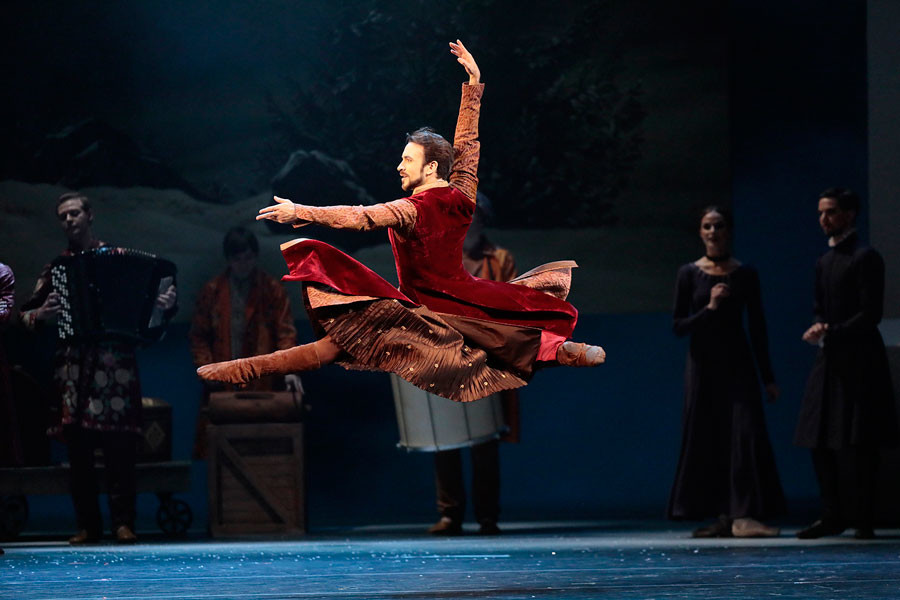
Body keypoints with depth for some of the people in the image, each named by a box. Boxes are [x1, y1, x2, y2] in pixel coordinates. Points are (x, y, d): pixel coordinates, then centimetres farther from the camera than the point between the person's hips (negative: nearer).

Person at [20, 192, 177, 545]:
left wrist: (166, 303, -12)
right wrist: (41, 315, -6)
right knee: (78, 448, -1)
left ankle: (123, 522, -4)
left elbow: (151, 294, 9)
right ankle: (87, 524, 3)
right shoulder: (55, 268, 16)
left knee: (119, 448, -7)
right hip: (73, 366, 2)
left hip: (116, 363, -2)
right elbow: (26, 314, 16)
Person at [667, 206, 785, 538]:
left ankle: (741, 515, -16)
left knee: (745, 433, -12)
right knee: (706, 437, 0)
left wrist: (768, 377, 3)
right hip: (702, 363, 0)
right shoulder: (689, 274, 1)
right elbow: (678, 325, 0)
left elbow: (758, 327, 5)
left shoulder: (745, 274, 3)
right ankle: (722, 517, 7)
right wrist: (710, 309, -16)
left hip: (738, 363, 0)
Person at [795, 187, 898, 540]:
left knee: (859, 444, -5)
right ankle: (832, 515, 12)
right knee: (818, 441, 5)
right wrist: (817, 329, -3)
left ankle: (864, 519, -1)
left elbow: (871, 313, -13)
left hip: (858, 361, -8)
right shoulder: (824, 262, 17)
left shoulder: (865, 259, -7)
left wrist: (832, 333, -19)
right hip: (829, 360, 8)